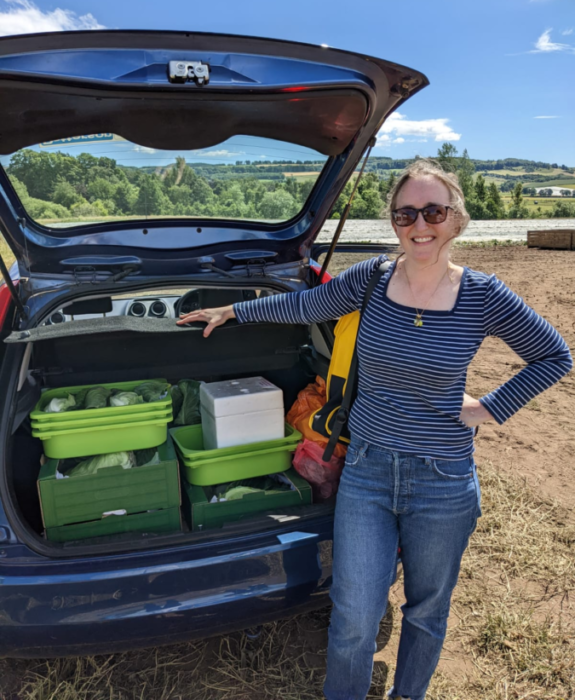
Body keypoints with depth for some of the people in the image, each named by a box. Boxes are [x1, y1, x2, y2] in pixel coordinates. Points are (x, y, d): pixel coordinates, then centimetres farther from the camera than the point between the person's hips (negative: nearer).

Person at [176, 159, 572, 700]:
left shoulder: (483, 298, -10)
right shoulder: (369, 280, -6)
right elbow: (302, 305, 10)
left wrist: (492, 408, -4)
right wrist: (233, 310, 16)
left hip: (443, 482, 0)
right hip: (366, 472, 1)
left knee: (426, 610, 22)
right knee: (354, 620, 5)